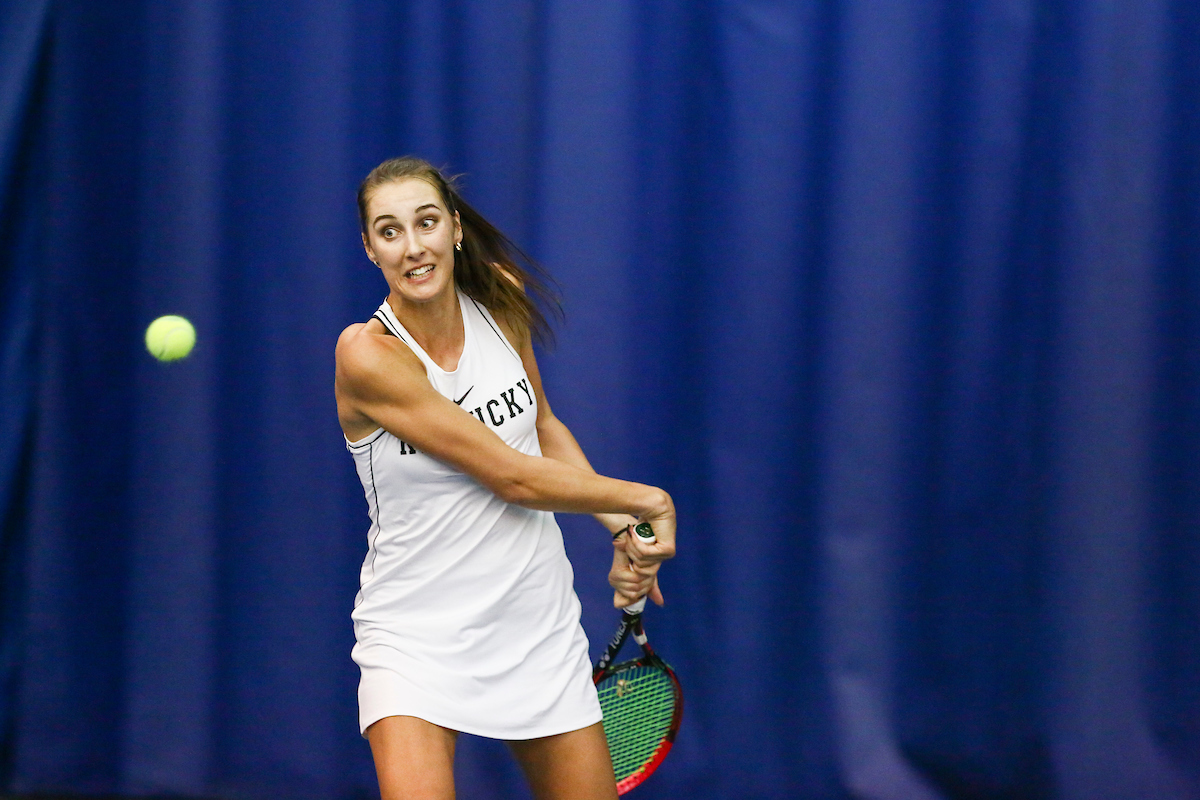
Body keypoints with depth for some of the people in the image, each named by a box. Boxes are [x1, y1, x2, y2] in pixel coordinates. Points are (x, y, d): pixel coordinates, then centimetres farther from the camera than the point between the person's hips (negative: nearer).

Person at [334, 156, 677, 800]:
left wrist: (623, 529, 4)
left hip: (538, 623, 6)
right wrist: (646, 500, -9)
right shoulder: (369, 355, -19)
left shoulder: (501, 299, -1)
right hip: (417, 640, -6)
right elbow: (513, 477, -18)